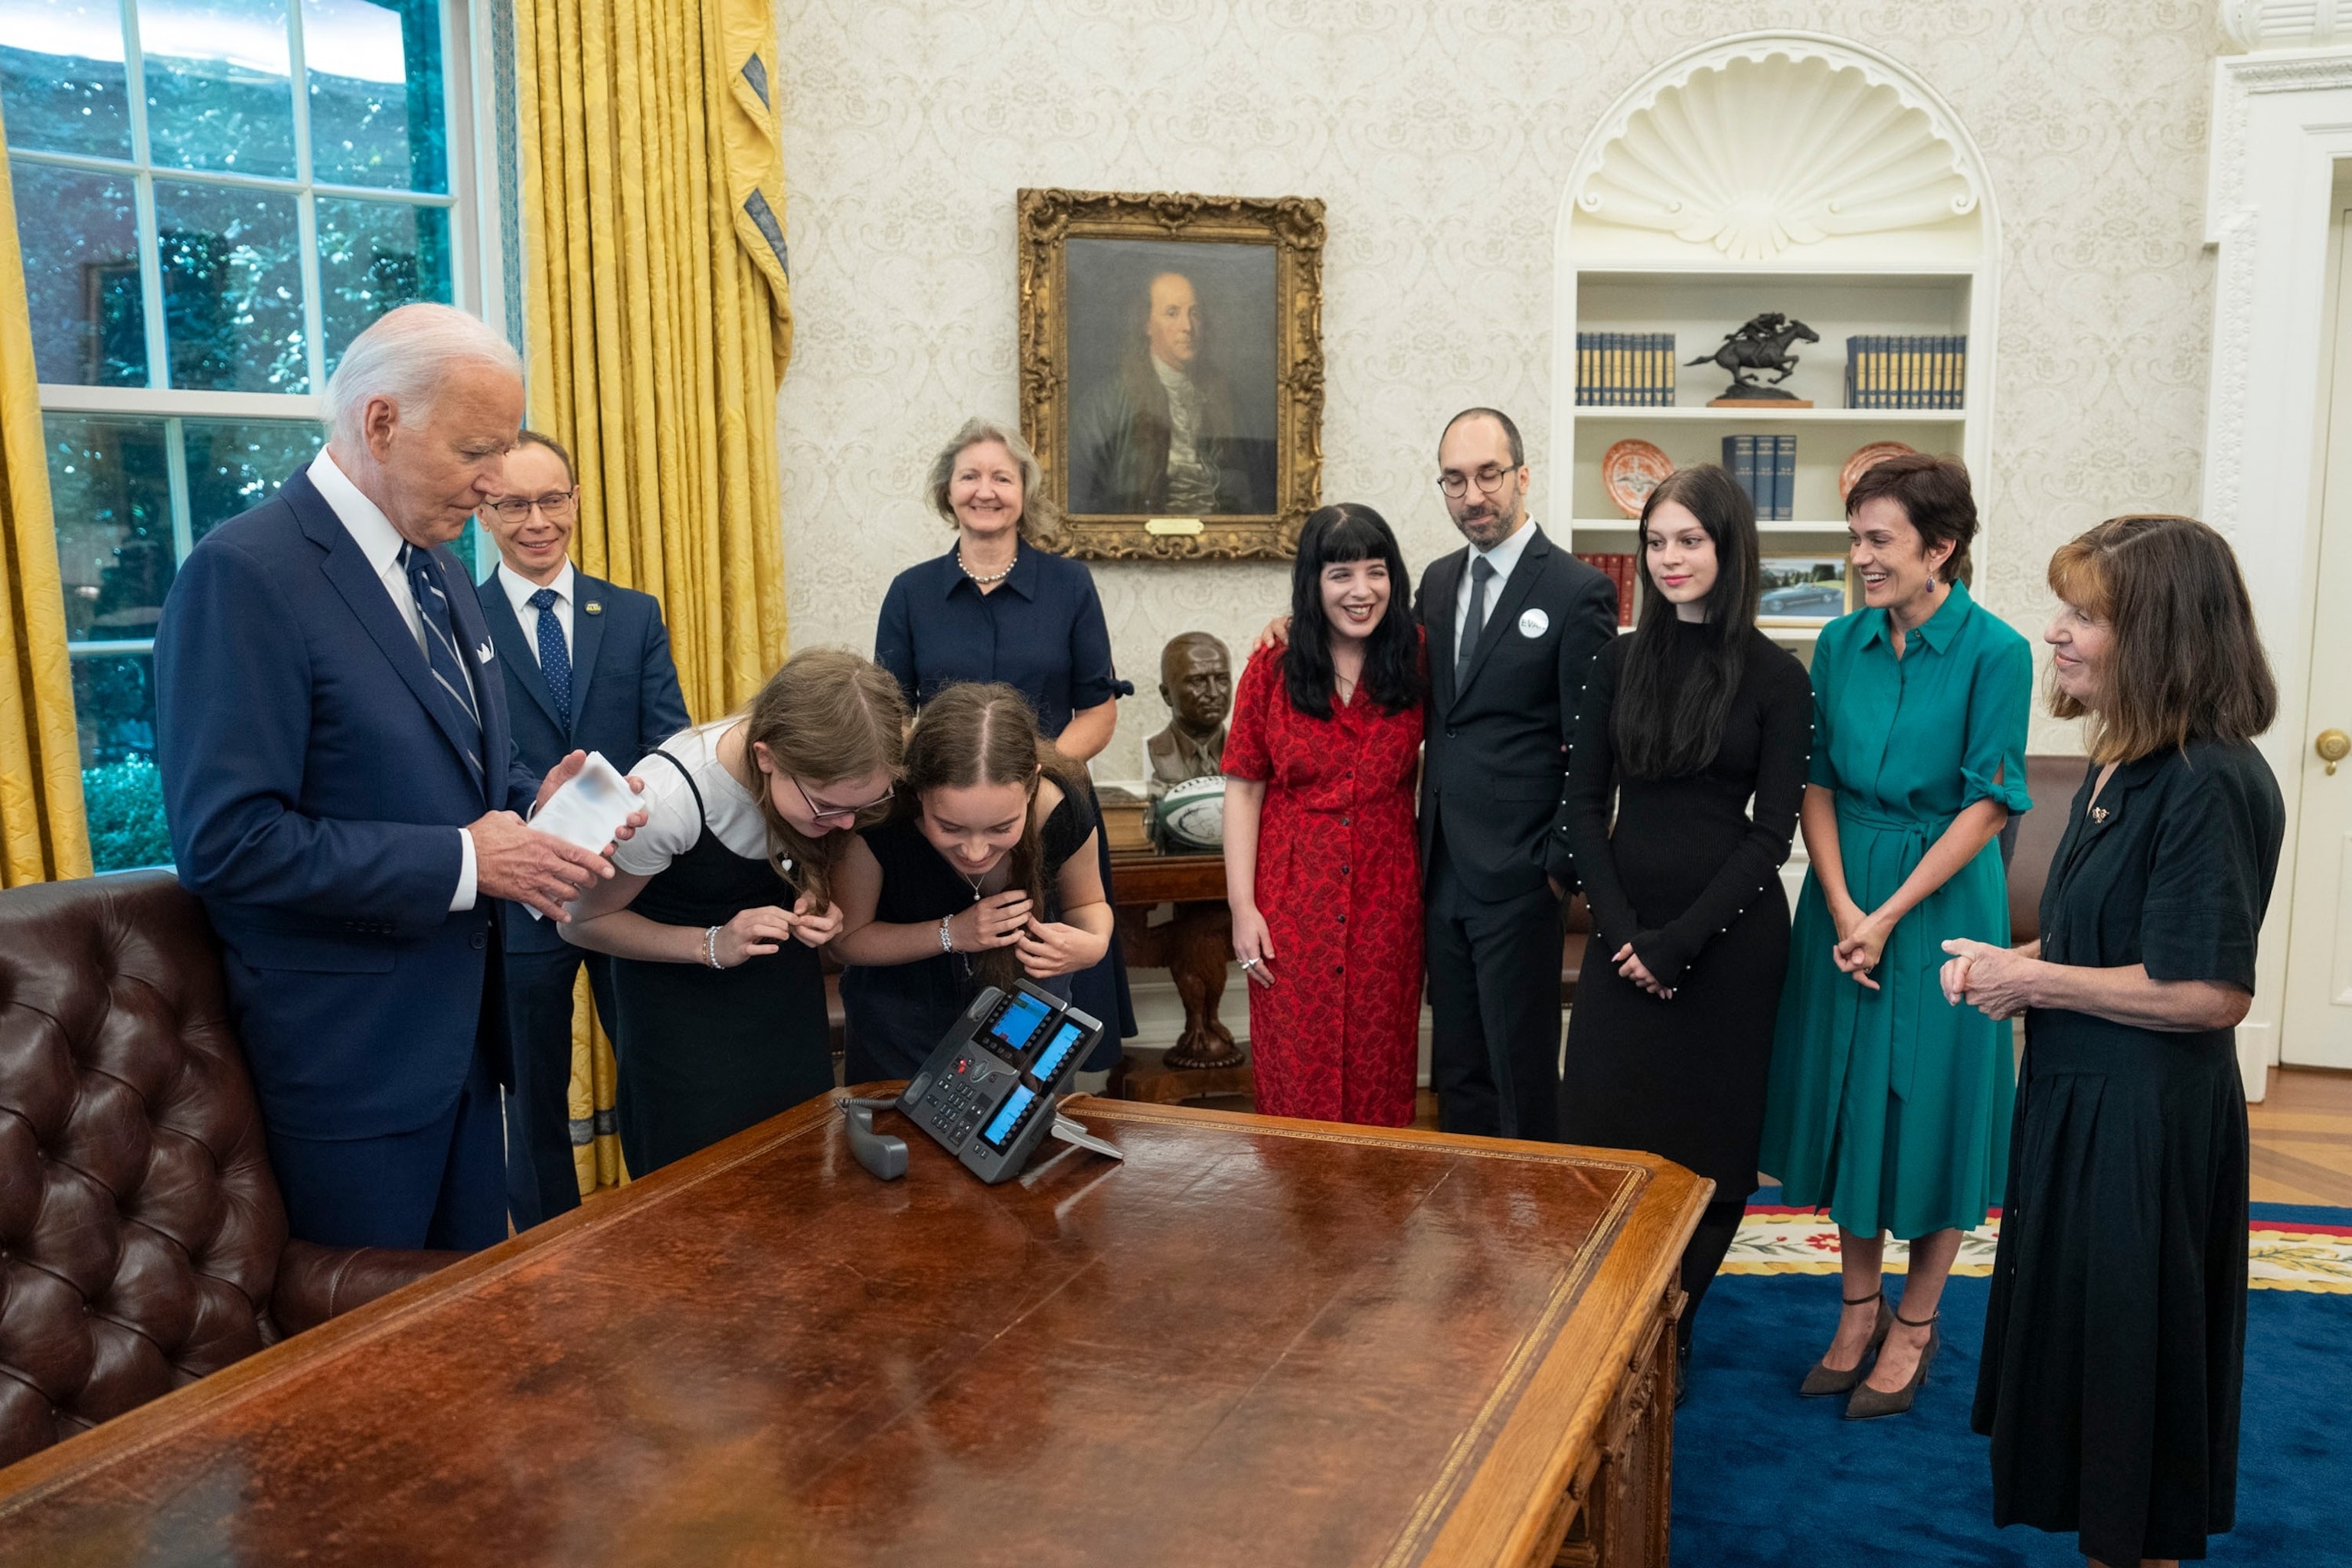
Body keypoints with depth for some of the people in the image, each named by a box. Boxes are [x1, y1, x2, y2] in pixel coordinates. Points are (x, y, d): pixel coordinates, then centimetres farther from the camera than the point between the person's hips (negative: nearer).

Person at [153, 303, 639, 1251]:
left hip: (460, 1026, 8)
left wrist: (532, 807, -3)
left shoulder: (436, 569, 10)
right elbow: (224, 843, -23)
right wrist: (462, 862, -22)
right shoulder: (247, 576, -18)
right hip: (346, 1054, -8)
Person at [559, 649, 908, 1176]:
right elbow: (583, 921, -15)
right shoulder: (667, 796, -34)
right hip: (676, 988, -4)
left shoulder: (837, 779, -22)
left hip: (785, 977, 4)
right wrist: (713, 946, -27)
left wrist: (821, 901, -19)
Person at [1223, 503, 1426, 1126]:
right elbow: (1243, 791, -2)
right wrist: (1242, 906, -6)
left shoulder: (1415, 660, 0)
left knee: (1378, 1074, 10)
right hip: (1293, 901, -1)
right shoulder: (1273, 668, -3)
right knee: (1296, 1073, 6)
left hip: (1385, 900, 1)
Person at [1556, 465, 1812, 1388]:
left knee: (1710, 1141, 7)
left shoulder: (1775, 677, -3)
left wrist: (1682, 938, -12)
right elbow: (1585, 805, 4)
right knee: (1603, 1132, 1)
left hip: (1730, 936, -2)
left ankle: (1671, 1332, 23)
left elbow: (1771, 831, -6)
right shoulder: (1620, 663, 6)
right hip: (1624, 933, 2)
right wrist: (1620, 929, -8)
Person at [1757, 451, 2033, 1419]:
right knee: (1847, 1095, 11)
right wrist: (1841, 910, -10)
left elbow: (1987, 806, -12)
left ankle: (1915, 1325, 23)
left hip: (1942, 897, -4)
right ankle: (1858, 1309, 28)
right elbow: (1817, 786, 2)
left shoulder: (1993, 652, -11)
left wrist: (1889, 916, -15)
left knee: (1929, 1103, 5)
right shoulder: (1841, 644, 2)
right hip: (1845, 894, 4)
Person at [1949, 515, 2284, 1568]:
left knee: (2127, 1349, 8)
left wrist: (2034, 982, -17)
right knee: (2071, 1328, 21)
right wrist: (2010, 962, 1)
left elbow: (2210, 993, -25)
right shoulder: (2120, 764, 7)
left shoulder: (2210, 784, -22)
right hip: (2078, 1095, 9)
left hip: (2145, 1119, -9)